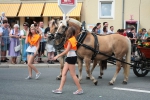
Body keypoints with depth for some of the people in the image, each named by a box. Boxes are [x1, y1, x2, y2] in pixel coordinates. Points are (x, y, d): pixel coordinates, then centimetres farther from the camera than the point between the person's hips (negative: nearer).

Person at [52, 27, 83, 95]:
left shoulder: (70, 40, -17)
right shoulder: (73, 39, 12)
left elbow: (66, 51, -22)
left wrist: (58, 56, -19)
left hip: (71, 57, -10)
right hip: (70, 57, 10)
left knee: (73, 75, -2)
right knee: (64, 73, 9)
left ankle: (80, 89, 6)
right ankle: (60, 89, 11)